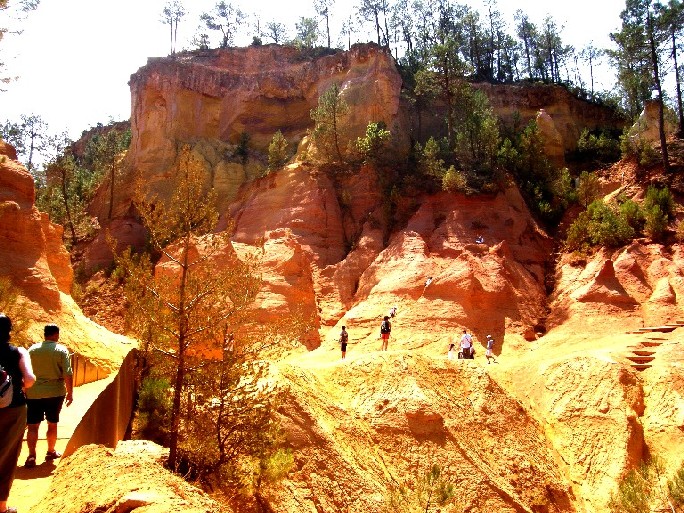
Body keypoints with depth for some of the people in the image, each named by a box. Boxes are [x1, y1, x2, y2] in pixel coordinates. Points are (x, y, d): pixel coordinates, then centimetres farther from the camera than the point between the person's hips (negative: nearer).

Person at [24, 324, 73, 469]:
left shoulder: (32, 349, 1)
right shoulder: (61, 350, -8)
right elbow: (67, 374, -12)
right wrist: (70, 393, -2)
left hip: (34, 393, 1)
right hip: (55, 393, -1)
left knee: (33, 425, 6)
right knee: (52, 423, 14)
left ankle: (31, 455, -4)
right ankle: (51, 452, 26)